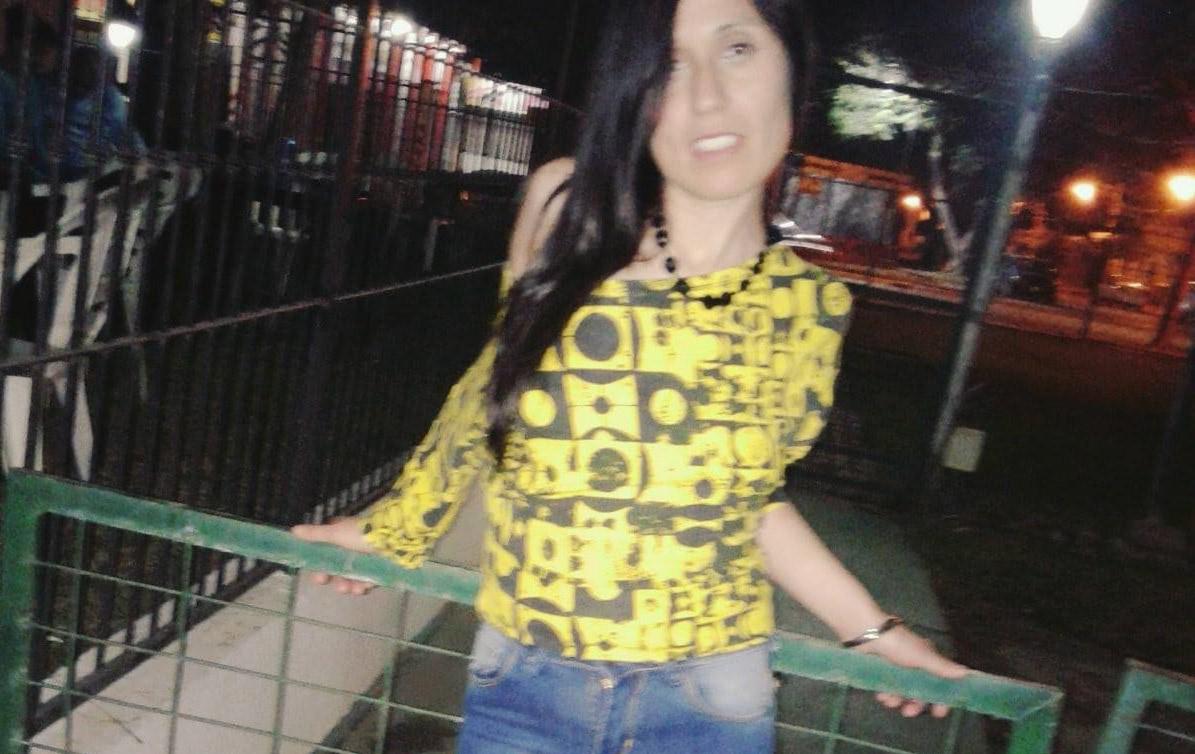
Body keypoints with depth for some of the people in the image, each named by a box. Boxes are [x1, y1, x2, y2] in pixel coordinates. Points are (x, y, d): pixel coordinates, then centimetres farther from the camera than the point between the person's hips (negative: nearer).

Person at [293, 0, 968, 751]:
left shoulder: (812, 307, -8)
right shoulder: (566, 209, -12)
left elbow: (745, 495, 6)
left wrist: (873, 628, 8)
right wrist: (392, 525, 15)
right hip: (521, 687, 0)